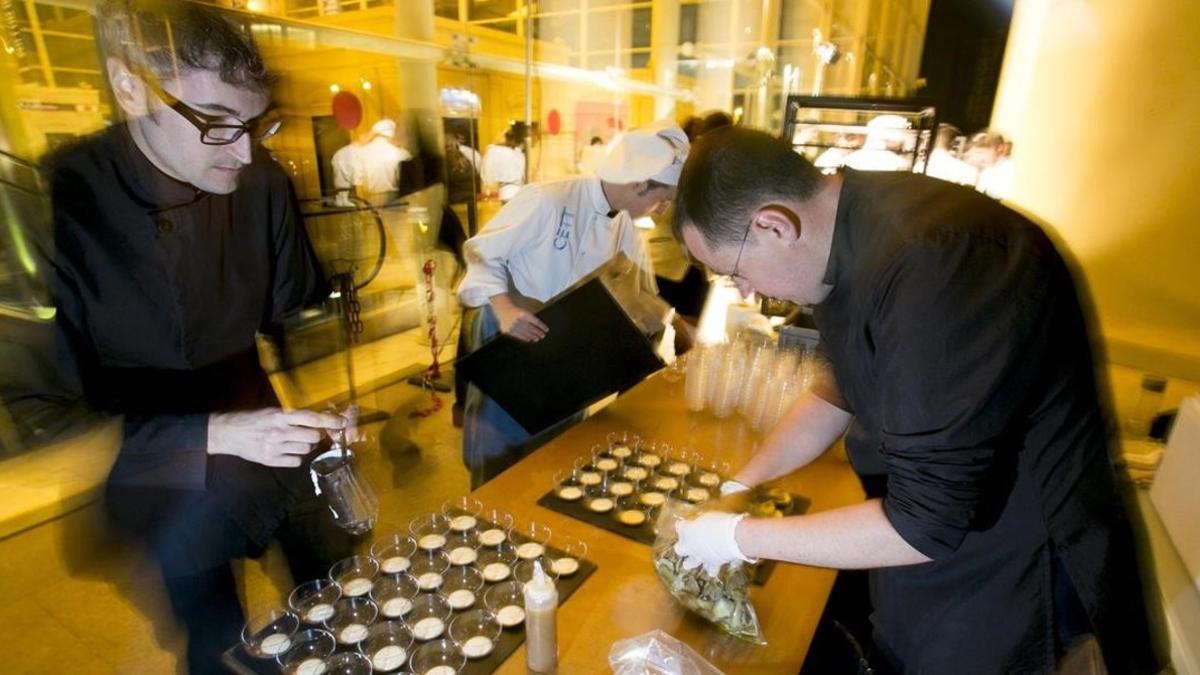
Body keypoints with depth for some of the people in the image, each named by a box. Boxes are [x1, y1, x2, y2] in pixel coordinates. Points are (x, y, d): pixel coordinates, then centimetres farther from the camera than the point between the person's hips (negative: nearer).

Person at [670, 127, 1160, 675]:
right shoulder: (854, 231, -5)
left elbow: (927, 523, -30)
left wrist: (740, 538, -19)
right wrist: (739, 485, 3)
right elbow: (842, 389, 9)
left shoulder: (931, 269, -33)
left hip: (1004, 583, -7)